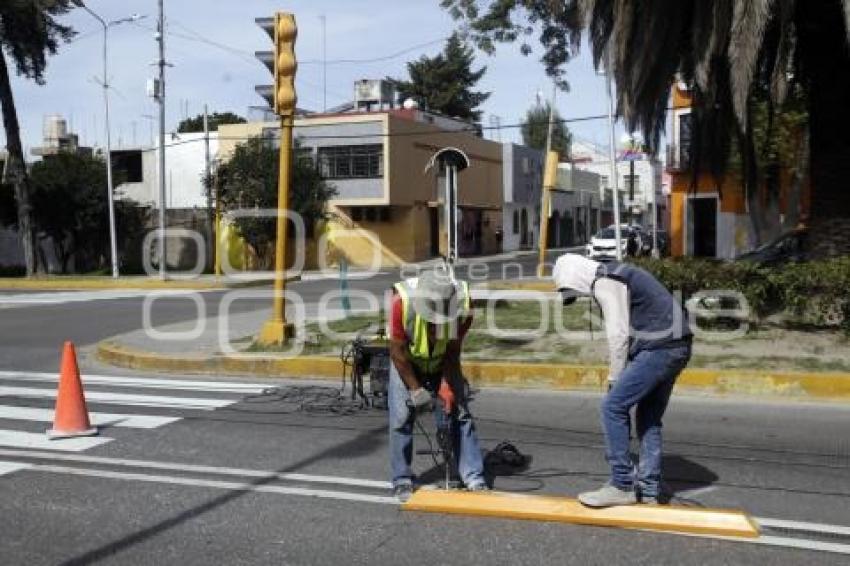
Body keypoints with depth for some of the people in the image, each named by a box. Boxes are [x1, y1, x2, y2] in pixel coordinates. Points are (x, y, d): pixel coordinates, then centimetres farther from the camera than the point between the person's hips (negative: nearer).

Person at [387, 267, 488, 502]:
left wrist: (447, 387, -22)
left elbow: (453, 351, -16)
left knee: (459, 411, -5)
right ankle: (402, 480, 6)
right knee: (401, 416, -7)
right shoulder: (402, 301, -35)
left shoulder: (462, 304, -29)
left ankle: (474, 477, 1)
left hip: (443, 361, 2)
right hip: (406, 361, -1)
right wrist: (415, 389, -21)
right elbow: (398, 352, -23)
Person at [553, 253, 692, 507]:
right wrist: (621, 375, 13)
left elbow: (618, 334, -12)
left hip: (659, 348, -10)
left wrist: (615, 377, -2)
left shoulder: (604, 283, -9)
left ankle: (621, 486, -3)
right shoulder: (617, 275, 22)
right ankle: (648, 489, 18)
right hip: (676, 346, 10)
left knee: (613, 406, -6)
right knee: (649, 419, 14)